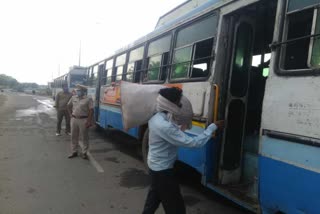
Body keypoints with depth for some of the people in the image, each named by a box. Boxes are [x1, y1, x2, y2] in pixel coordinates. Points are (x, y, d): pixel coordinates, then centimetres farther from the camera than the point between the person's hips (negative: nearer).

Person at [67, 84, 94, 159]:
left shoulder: (88, 99, -9)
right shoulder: (73, 98, 7)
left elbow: (91, 110, -13)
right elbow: (69, 106, 22)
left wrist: (89, 121, -17)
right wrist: (71, 114, 13)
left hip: (83, 120, -5)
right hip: (74, 119, 5)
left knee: (85, 137, 4)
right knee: (74, 136, 13)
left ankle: (84, 153, 16)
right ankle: (74, 152, 26)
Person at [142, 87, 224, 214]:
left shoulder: (156, 118, -3)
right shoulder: (165, 126, -33)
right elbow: (193, 143, -32)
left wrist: (180, 127, -7)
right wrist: (213, 127, -23)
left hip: (154, 165, 10)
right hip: (163, 170, -10)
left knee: (154, 195, 30)